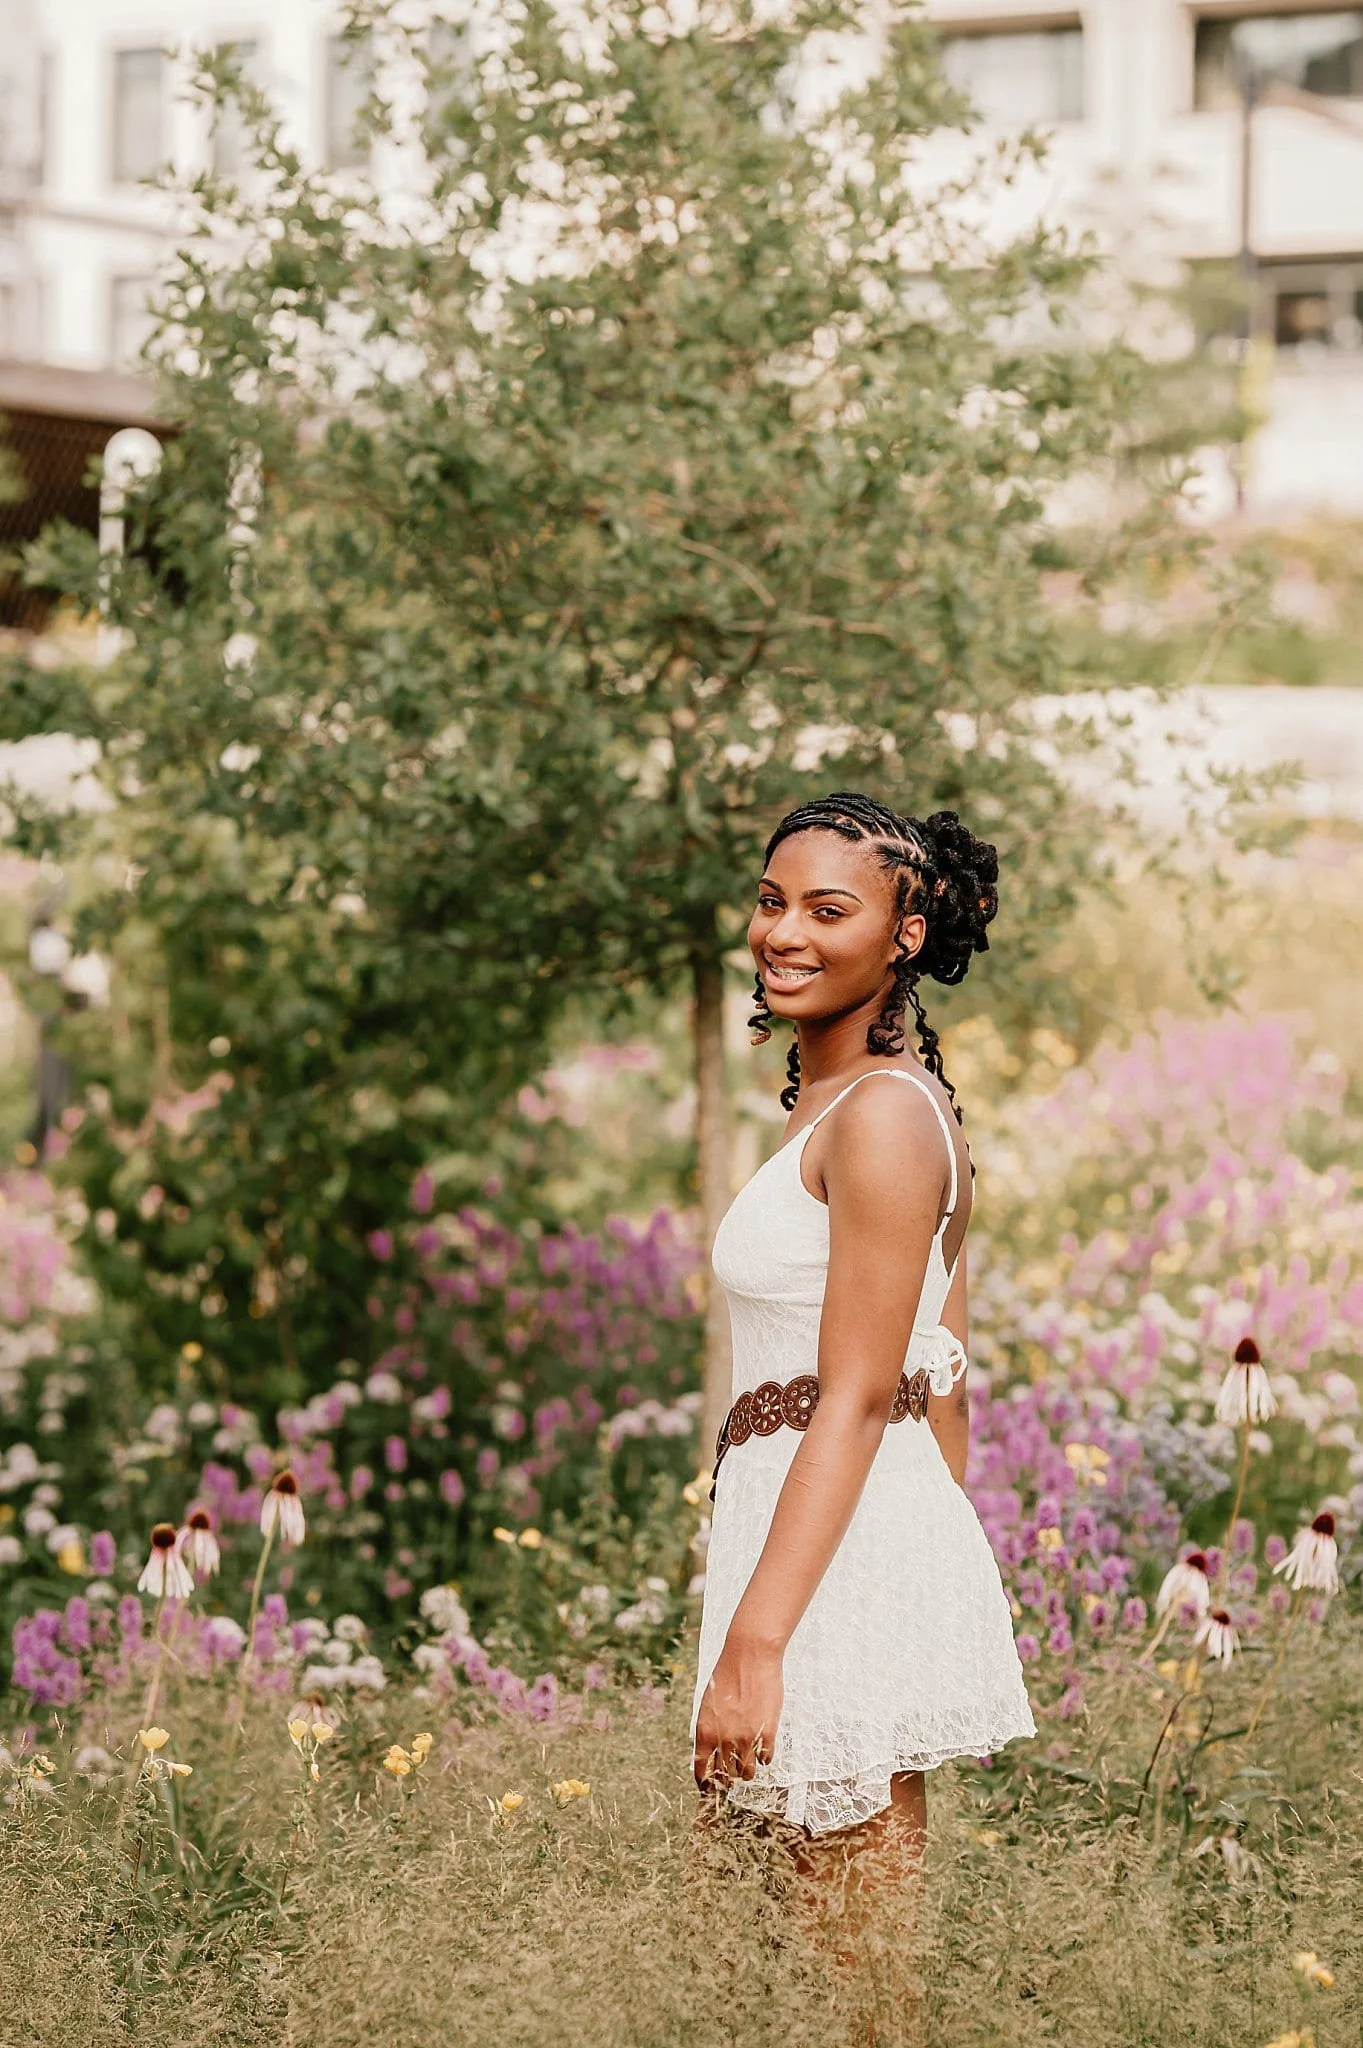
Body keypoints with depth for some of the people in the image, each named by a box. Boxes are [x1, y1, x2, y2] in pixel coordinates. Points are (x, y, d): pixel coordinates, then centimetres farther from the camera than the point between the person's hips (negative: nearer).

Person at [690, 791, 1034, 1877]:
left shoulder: (881, 1115, -14)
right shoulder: (915, 1102, 15)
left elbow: (858, 1400, -19)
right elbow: (943, 1376, 18)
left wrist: (752, 1643, -22)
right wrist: (946, 1570, 22)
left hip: (844, 1545, -10)